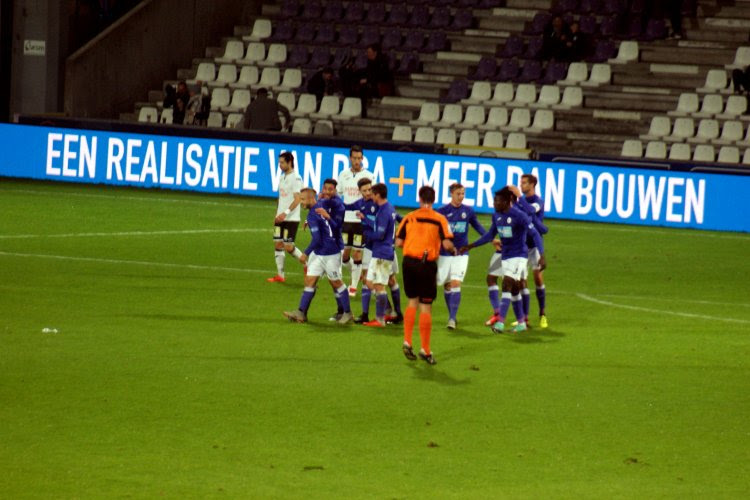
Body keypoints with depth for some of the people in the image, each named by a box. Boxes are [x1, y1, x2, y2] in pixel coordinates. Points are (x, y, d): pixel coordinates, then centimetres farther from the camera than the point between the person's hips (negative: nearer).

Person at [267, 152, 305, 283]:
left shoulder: (295, 178, -13)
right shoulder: (282, 177, 13)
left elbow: (297, 199, -20)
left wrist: (285, 213, -27)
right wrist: (277, 215, 17)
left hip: (291, 218, -8)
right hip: (281, 217, 8)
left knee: (288, 247, -9)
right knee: (278, 244, 4)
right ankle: (280, 275, 8)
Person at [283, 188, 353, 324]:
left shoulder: (313, 215, -21)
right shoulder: (322, 208, 6)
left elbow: (316, 239, -23)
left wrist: (306, 253, -14)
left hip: (330, 254, -9)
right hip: (318, 254, 9)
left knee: (336, 283, 3)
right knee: (310, 281, 3)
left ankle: (347, 313, 15)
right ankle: (301, 313, 1)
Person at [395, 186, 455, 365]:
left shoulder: (409, 217, 4)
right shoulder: (439, 219, -5)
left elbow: (398, 242, 3)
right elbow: (447, 244, -12)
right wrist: (454, 249, 10)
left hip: (409, 261, 3)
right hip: (428, 263, -3)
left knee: (412, 301, 19)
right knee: (426, 306, 3)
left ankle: (407, 342, 11)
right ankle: (425, 350, 7)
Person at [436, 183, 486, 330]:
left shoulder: (468, 211, 0)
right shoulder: (442, 211, -5)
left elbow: (477, 226, 15)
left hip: (461, 253, 0)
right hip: (444, 254, 0)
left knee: (455, 284, -12)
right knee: (447, 285, 9)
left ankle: (452, 319, -15)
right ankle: (452, 316, 24)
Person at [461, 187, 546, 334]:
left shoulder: (519, 216, -16)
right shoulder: (496, 216, 5)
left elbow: (535, 234, -16)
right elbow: (490, 235, 20)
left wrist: (542, 256, -25)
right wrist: (471, 246, 19)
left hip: (519, 256, -7)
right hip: (505, 256, 7)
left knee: (507, 285, -18)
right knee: (514, 289, 11)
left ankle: (500, 322, -25)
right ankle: (521, 322, 22)